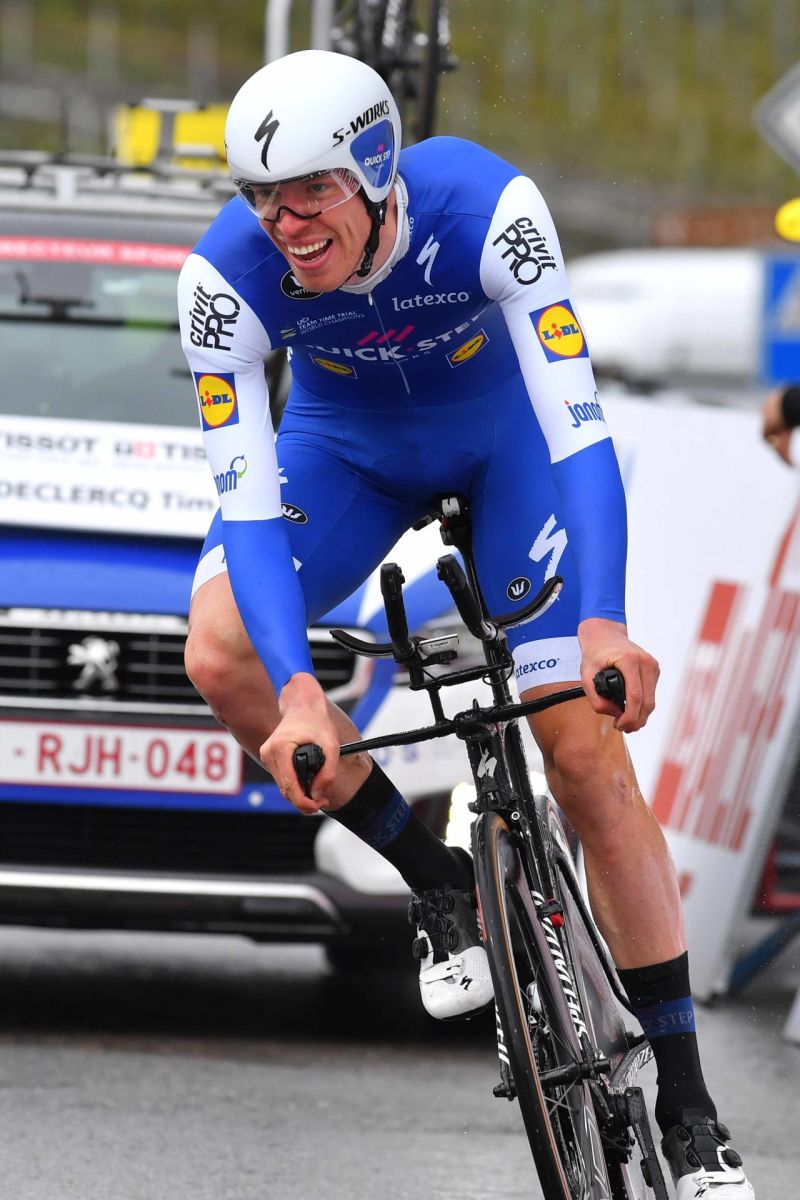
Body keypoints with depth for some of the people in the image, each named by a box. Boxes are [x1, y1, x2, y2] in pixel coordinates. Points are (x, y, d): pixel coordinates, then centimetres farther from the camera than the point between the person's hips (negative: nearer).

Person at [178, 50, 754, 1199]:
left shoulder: (487, 208, -36)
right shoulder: (227, 275, -30)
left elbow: (578, 432, -38)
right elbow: (249, 505, -31)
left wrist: (603, 625, -51)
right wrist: (299, 692, -46)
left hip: (505, 436, -2)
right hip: (348, 447, 2)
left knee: (587, 748, -11)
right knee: (222, 659, -25)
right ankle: (438, 885, -3)